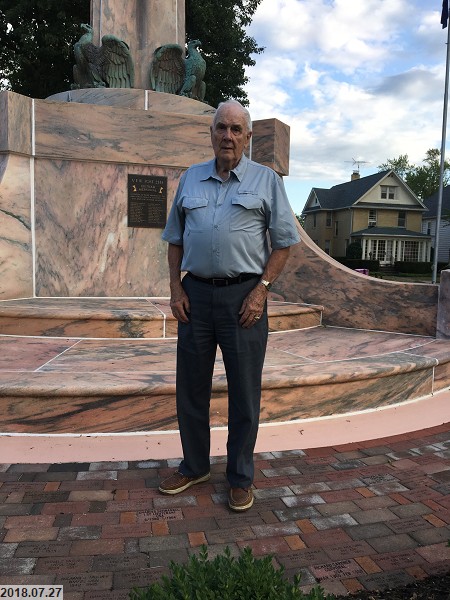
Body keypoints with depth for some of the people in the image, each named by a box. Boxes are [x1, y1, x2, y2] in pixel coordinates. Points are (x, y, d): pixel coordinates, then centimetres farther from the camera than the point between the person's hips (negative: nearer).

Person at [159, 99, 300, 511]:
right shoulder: (190, 178, 13)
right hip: (196, 293, 4)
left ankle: (240, 478, 23)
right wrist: (176, 289, 3)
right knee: (190, 388, 12)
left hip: (244, 295, -3)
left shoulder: (266, 180, 4)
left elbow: (283, 242, 1)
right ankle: (194, 467, 32)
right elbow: (175, 239, 14)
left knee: (244, 393, 5)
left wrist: (261, 291, -10)